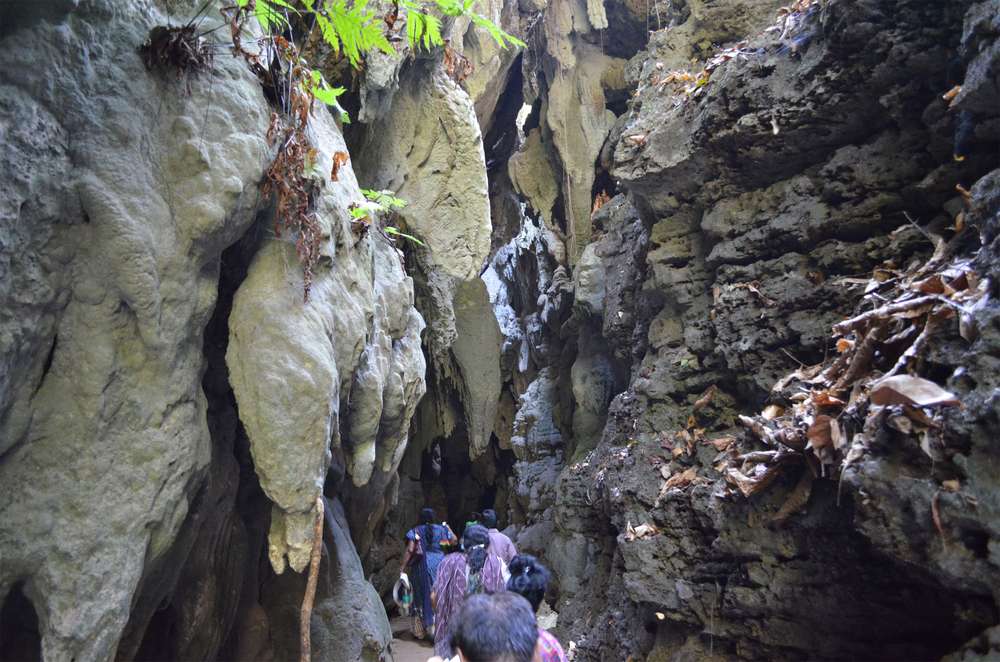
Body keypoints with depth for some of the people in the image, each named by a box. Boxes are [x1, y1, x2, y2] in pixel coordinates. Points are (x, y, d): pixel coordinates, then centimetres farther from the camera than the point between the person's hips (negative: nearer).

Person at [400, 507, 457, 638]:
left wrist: (403, 567, -5)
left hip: (422, 564, -1)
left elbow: (410, 550, -9)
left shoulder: (415, 531, -1)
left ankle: (420, 630, 16)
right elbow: (454, 540, 13)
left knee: (421, 596, 11)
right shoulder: (440, 529, 4)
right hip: (438, 562, 1)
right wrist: (447, 528, 27)